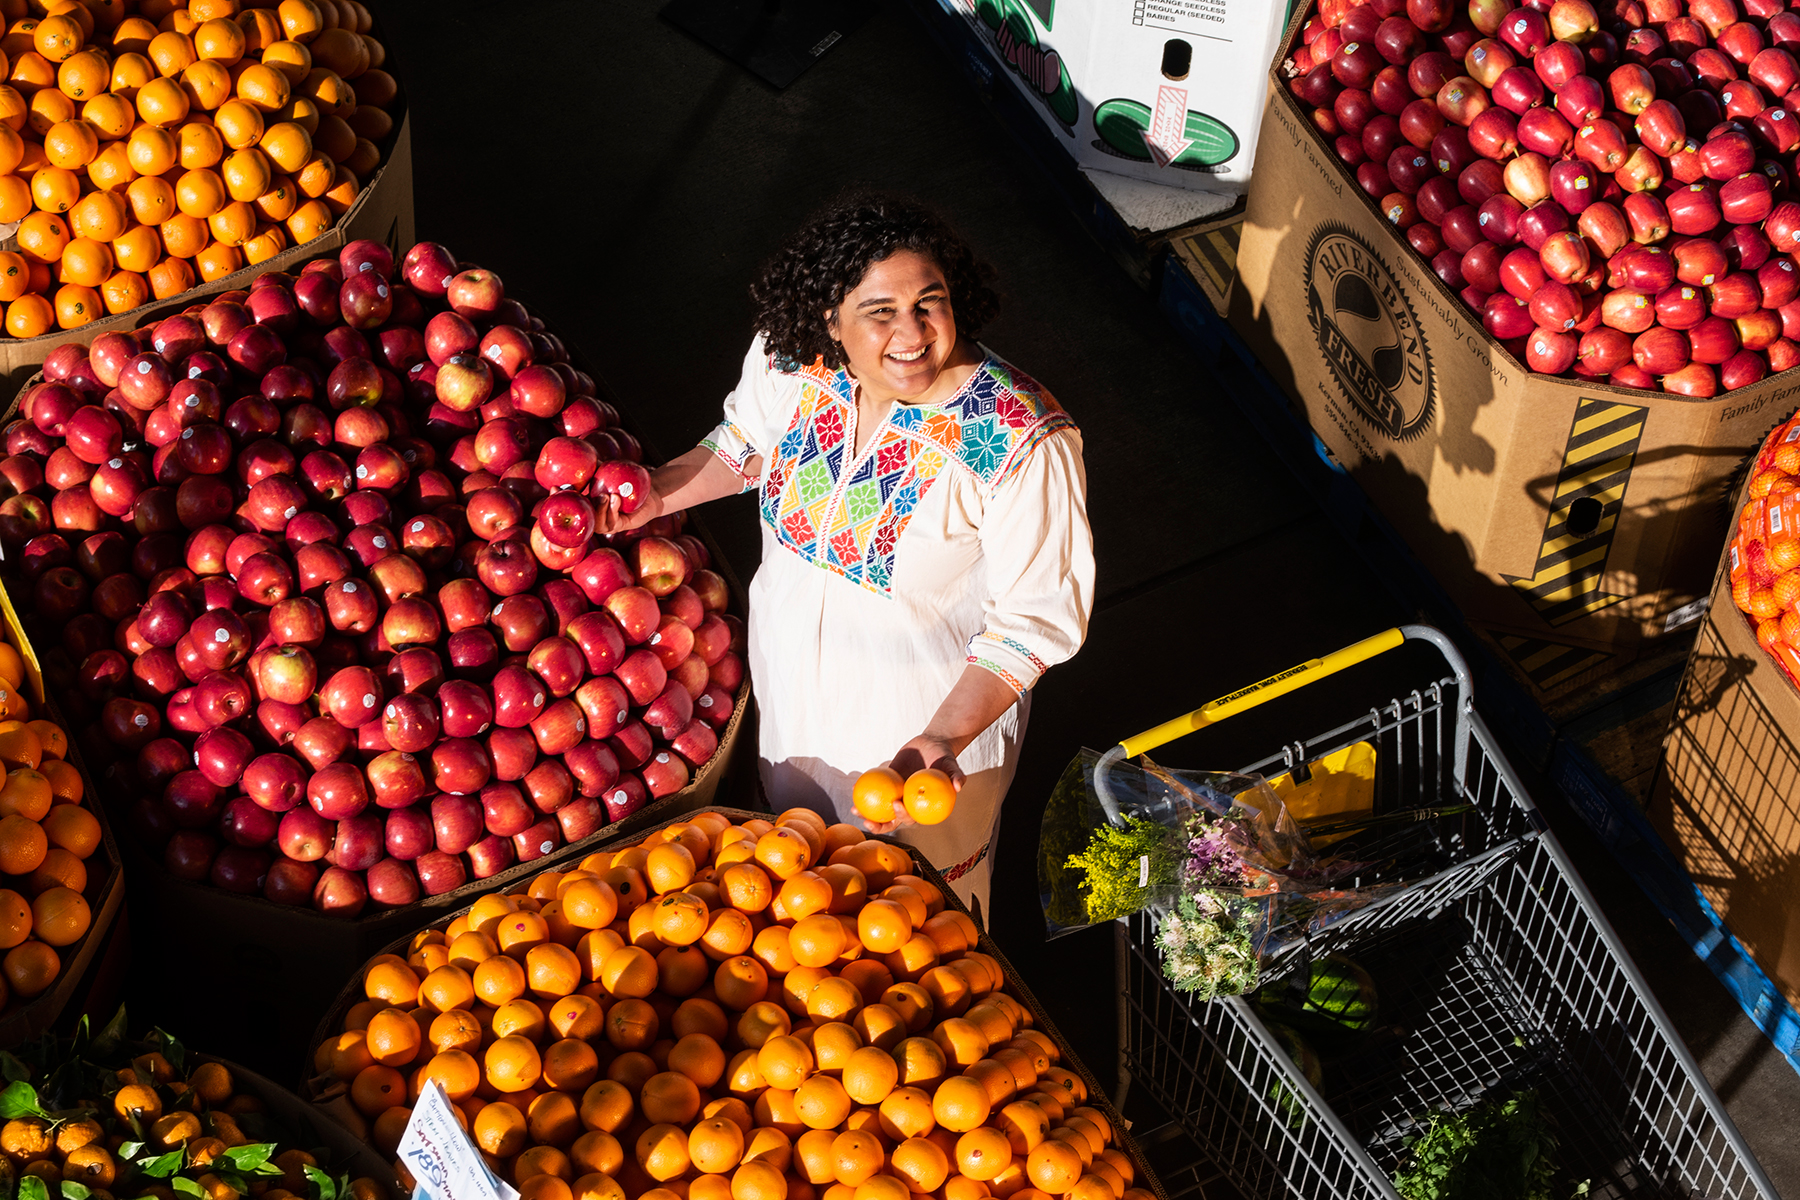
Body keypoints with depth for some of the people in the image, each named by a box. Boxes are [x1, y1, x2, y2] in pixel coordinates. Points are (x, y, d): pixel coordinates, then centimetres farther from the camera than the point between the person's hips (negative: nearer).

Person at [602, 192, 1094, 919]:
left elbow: (1036, 615, -25)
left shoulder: (1020, 442, -35)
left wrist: (947, 737, -34)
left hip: (926, 721, -4)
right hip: (790, 688, 5)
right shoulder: (789, 359, -20)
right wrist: (665, 490, -10)